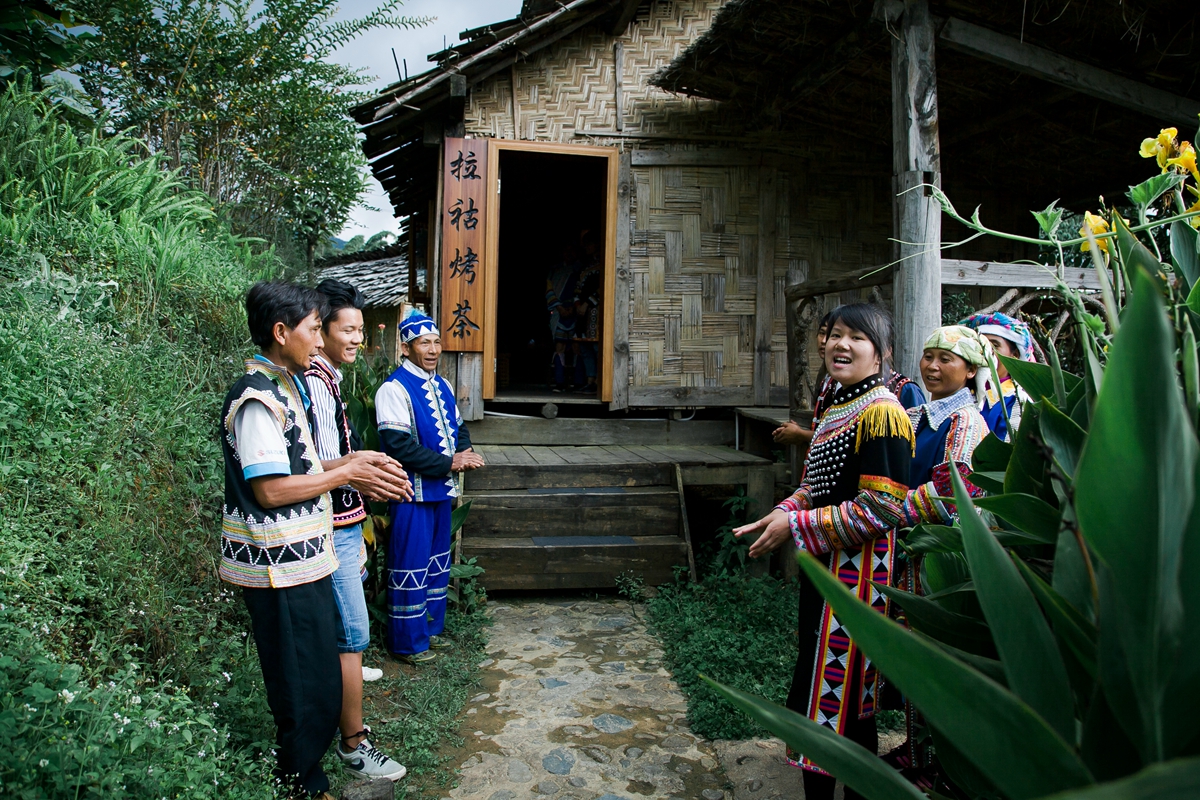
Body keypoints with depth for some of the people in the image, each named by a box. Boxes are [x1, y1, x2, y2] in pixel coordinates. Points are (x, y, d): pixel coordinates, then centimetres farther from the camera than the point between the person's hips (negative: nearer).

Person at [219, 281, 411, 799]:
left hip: (302, 561, 10)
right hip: (281, 567, -10)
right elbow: (270, 489, -22)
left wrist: (351, 465, 7)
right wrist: (346, 473, -13)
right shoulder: (258, 396, -18)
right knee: (308, 692, 3)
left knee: (318, 682, 20)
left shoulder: (284, 387, 14)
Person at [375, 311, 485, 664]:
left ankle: (431, 628, 33)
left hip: (441, 489, 8)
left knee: (438, 562, 18)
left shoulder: (442, 386, 11)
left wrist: (464, 454, -5)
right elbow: (400, 446, -23)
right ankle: (408, 642, 15)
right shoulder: (395, 389, -15)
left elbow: (458, 428, 18)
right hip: (413, 492, -8)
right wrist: (449, 463, -20)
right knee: (411, 566, 1)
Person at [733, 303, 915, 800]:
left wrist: (795, 525, -19)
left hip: (855, 572, -9)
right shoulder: (836, 406, 12)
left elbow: (880, 509, -23)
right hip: (823, 566, 10)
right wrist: (778, 517, 1)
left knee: (835, 695, 3)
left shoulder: (882, 413, -18)